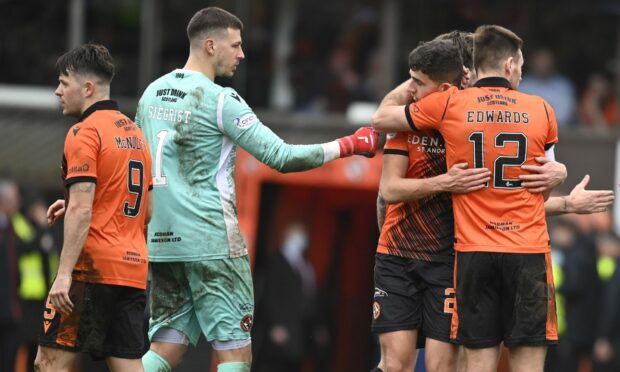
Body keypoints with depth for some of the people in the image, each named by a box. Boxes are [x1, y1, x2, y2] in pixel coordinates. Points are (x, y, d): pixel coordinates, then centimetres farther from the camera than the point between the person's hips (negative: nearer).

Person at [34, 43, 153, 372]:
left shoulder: (85, 133, -9)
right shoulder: (134, 133, 18)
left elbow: (81, 211, -17)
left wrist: (64, 274, -19)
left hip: (93, 268, -8)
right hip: (134, 269, 8)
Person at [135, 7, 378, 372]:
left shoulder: (151, 94, 11)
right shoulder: (220, 100, -11)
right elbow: (281, 157, -13)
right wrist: (348, 145, -6)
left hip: (162, 240, 7)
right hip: (211, 242, -7)